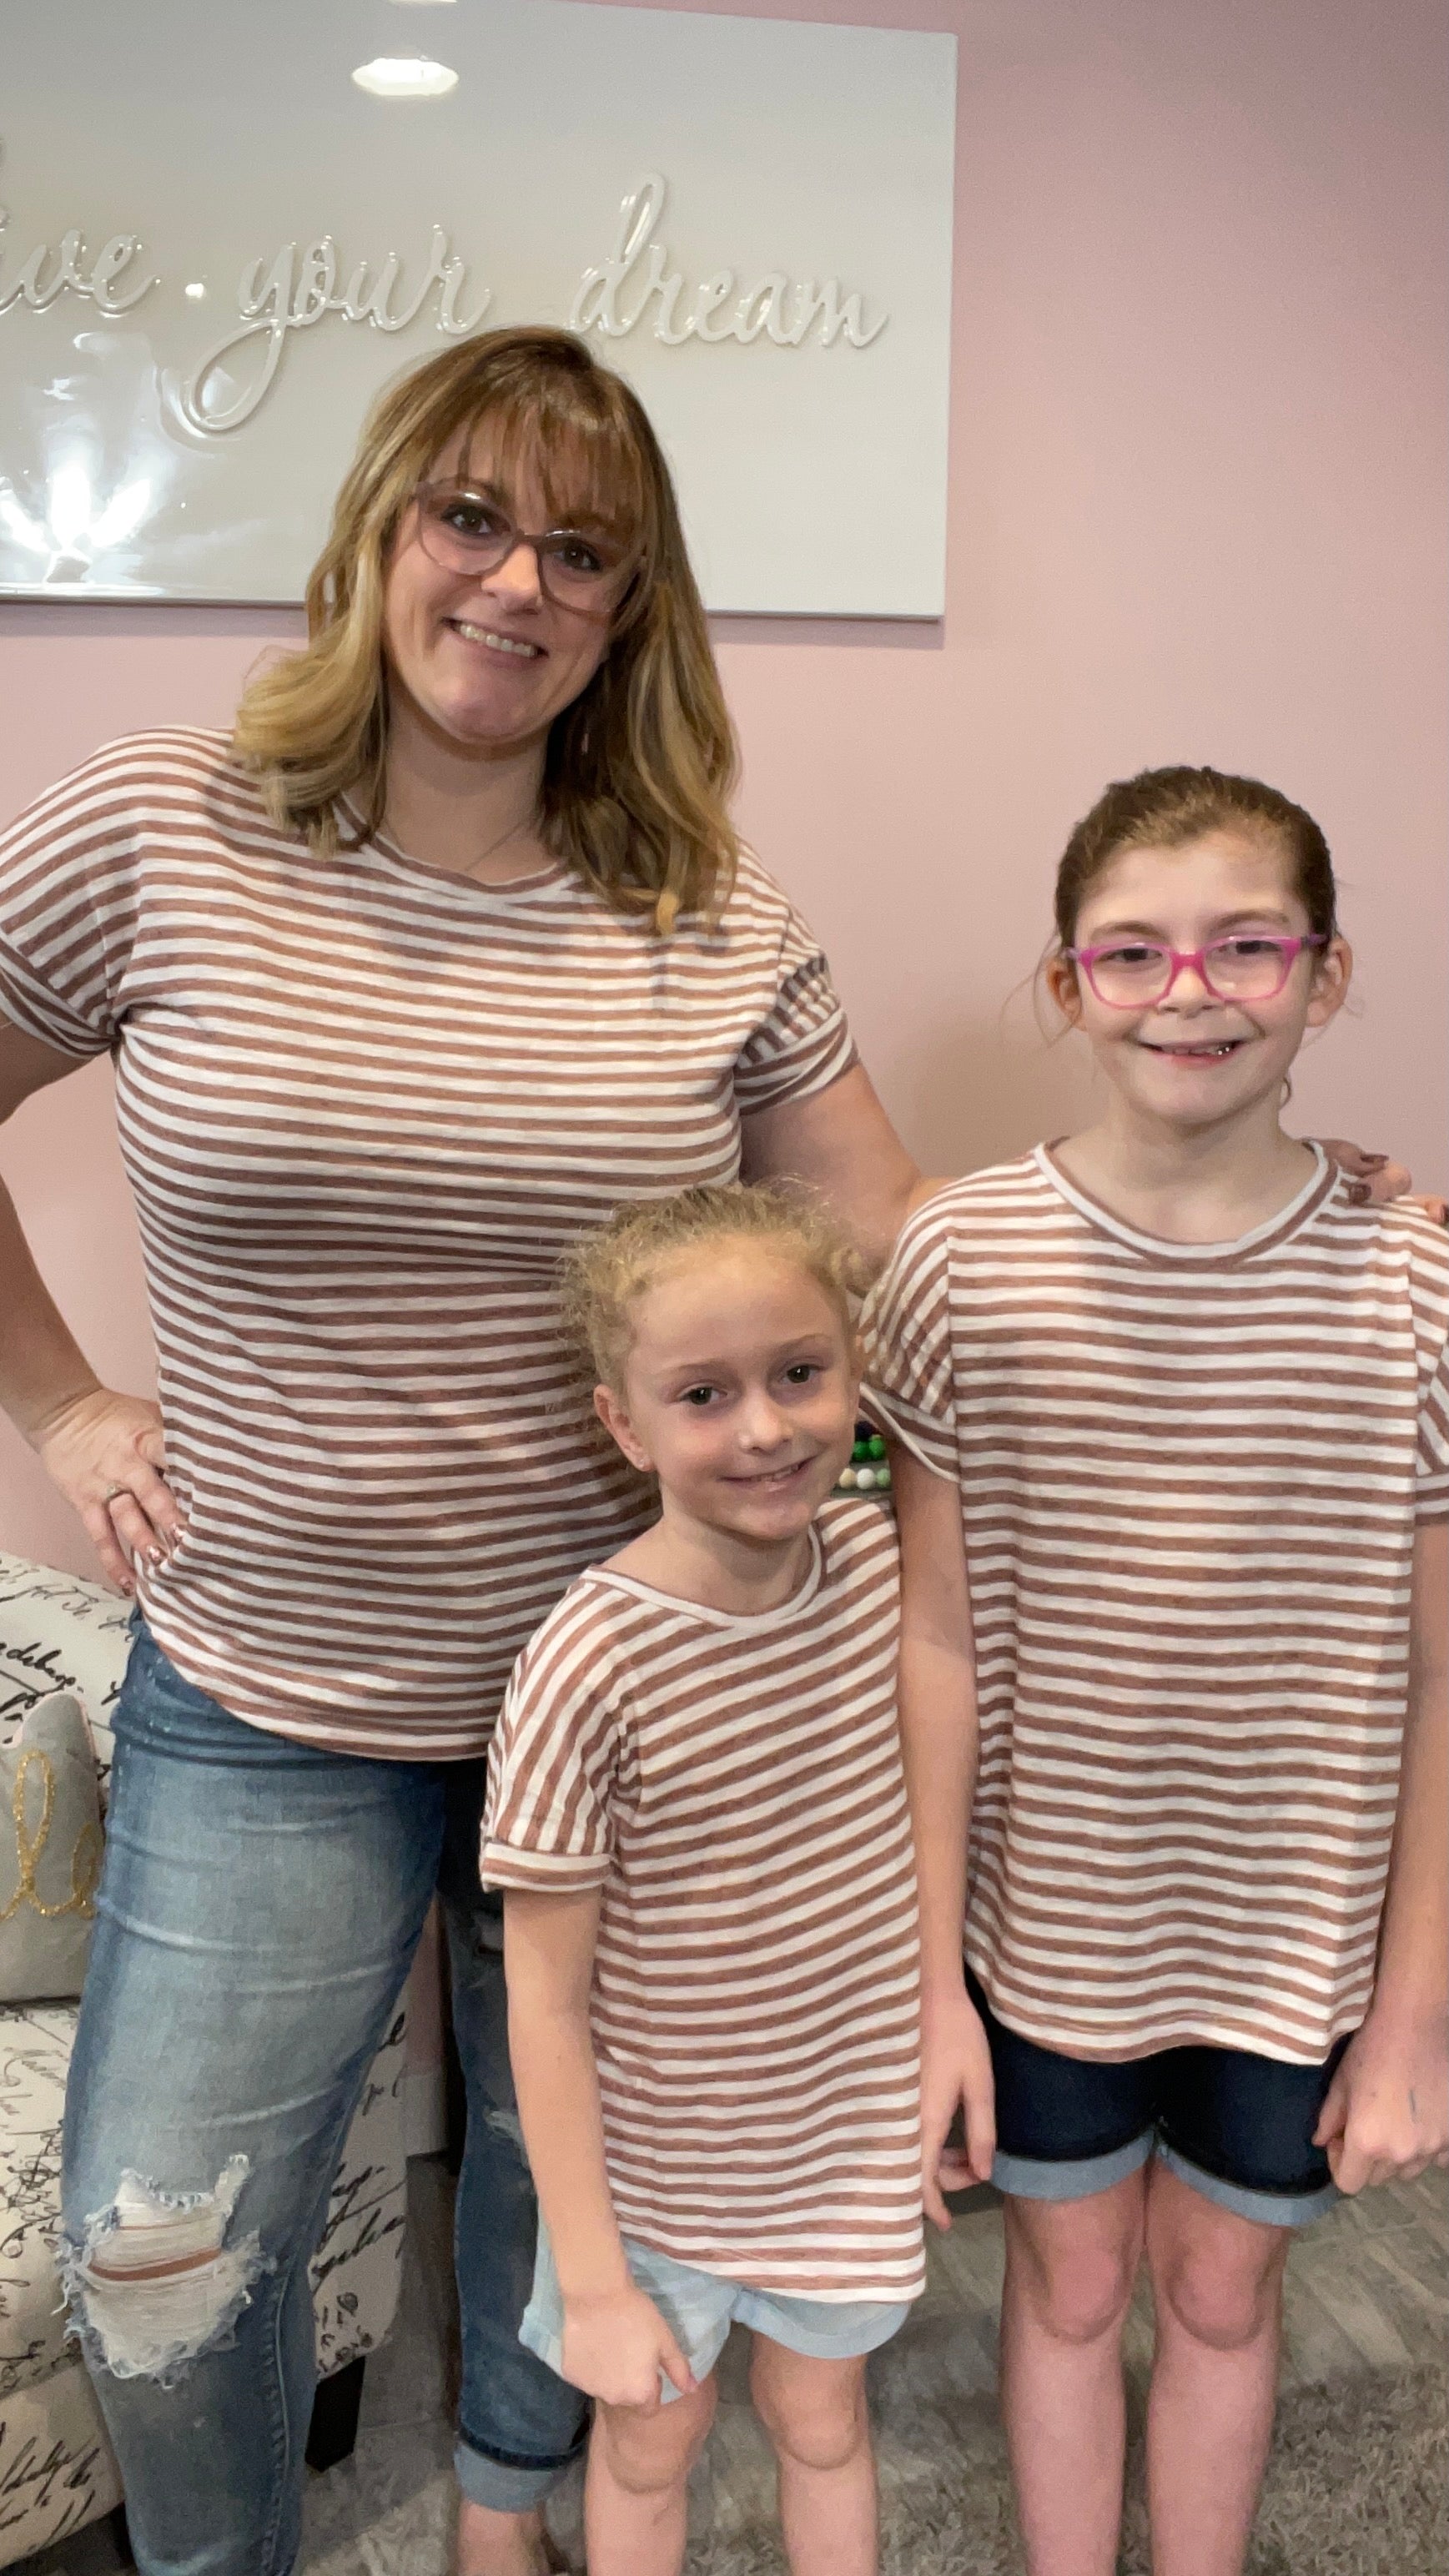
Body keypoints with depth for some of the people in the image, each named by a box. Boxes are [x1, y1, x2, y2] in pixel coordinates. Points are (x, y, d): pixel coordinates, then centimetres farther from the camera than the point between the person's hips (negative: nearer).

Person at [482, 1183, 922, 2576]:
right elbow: (546, 2004, -20)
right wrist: (595, 2283, -15)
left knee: (822, 2425, 26)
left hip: (845, 2135, 3)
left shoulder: (879, 1558, -15)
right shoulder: (589, 1668, -29)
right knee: (650, 2444, 23)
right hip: (656, 2165, -3)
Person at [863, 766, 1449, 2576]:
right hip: (1047, 1927, 0)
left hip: (1297, 1936, 1)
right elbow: (938, 1645, -9)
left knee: (1221, 2295, 23)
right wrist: (932, 1983, -6)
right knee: (1068, 2288, 22)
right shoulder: (960, 1264, -14)